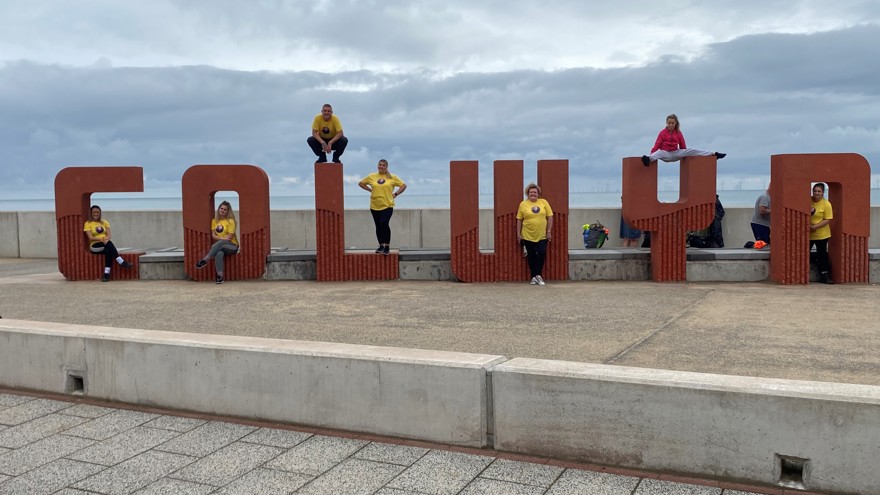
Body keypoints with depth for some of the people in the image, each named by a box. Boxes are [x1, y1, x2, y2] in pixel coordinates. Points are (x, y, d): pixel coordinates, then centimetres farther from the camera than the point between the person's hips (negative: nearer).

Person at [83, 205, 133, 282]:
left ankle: (107, 273, -43)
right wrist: (101, 239, -25)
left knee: (108, 250, -36)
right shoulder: (88, 224, 6)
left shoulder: (105, 222, 16)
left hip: (106, 245, 2)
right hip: (95, 246, -2)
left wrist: (106, 238, -21)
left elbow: (109, 235, 3)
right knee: (109, 243, -35)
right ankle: (121, 262, -41)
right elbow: (90, 237, -7)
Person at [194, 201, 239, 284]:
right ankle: (220, 276, -45)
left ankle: (205, 260, -41)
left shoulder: (230, 221, -4)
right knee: (219, 253, -35)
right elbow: (213, 236, 2)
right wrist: (222, 238, -14)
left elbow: (229, 237, -9)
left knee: (220, 243, -38)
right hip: (220, 246, 2)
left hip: (232, 246, -2)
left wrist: (220, 239, -14)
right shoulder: (214, 220, 10)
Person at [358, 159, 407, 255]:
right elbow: (361, 183, 16)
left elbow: (404, 185, 6)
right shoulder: (371, 177, 5)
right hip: (375, 206, 3)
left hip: (387, 206, -3)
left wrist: (395, 194, -3)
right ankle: (381, 246, 25)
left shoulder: (392, 177, 0)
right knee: (378, 226, 11)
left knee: (384, 223, -20)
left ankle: (387, 246, -12)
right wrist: (370, 190, 6)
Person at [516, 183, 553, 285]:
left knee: (542, 253, -9)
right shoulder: (523, 204, 0)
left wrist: (549, 231, -2)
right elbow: (519, 220, 3)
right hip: (528, 236, 0)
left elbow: (550, 217, 3)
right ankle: (533, 277, 18)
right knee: (531, 256, 7)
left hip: (542, 236, 0)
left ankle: (538, 275, 7)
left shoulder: (544, 202, 2)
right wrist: (518, 233, 0)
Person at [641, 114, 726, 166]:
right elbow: (657, 144, -7)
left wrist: (684, 155, 15)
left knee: (691, 150, -12)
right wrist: (652, 154, -18)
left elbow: (683, 146, 14)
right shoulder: (663, 132, -1)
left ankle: (713, 154, -16)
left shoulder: (678, 133, 8)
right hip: (665, 154, -3)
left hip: (676, 153, 3)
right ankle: (649, 159, -72)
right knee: (659, 153, -38)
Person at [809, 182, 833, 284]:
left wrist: (815, 227, -23)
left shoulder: (826, 204, -10)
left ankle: (824, 275, 12)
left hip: (821, 235, -3)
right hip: (807, 234, 3)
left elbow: (827, 220, -13)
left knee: (822, 255, 3)